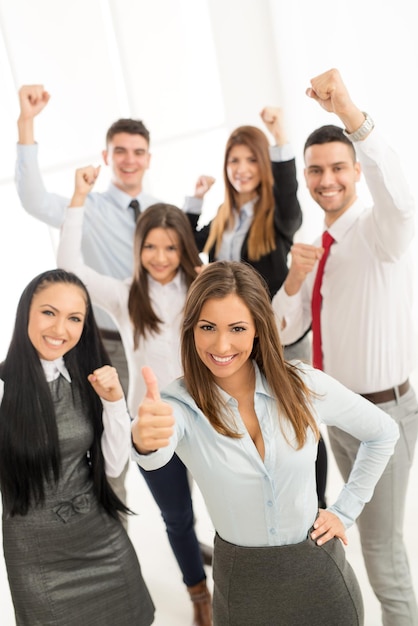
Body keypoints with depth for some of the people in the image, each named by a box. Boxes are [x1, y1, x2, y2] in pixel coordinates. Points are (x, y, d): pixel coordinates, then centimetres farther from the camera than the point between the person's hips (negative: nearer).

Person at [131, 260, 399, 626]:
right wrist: (145, 440, -64)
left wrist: (346, 511, -1)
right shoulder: (180, 403, -18)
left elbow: (383, 433, 2)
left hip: (319, 570, 1)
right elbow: (156, 456, -41)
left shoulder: (305, 385, -14)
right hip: (240, 582, 0)